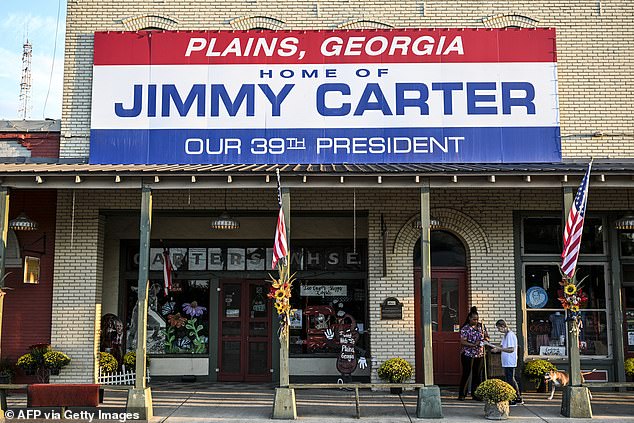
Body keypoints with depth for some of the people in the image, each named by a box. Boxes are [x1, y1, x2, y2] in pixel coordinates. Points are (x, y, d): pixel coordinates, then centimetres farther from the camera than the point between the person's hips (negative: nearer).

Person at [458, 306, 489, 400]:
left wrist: (485, 340, -7)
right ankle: (462, 394, 7)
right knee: (466, 374, -2)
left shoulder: (481, 326, 8)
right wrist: (473, 345, -24)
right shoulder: (465, 328, -7)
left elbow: (486, 336, 16)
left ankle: (475, 394, 15)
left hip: (480, 354, 5)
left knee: (477, 374, 7)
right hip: (467, 354, -5)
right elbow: (462, 342, -13)